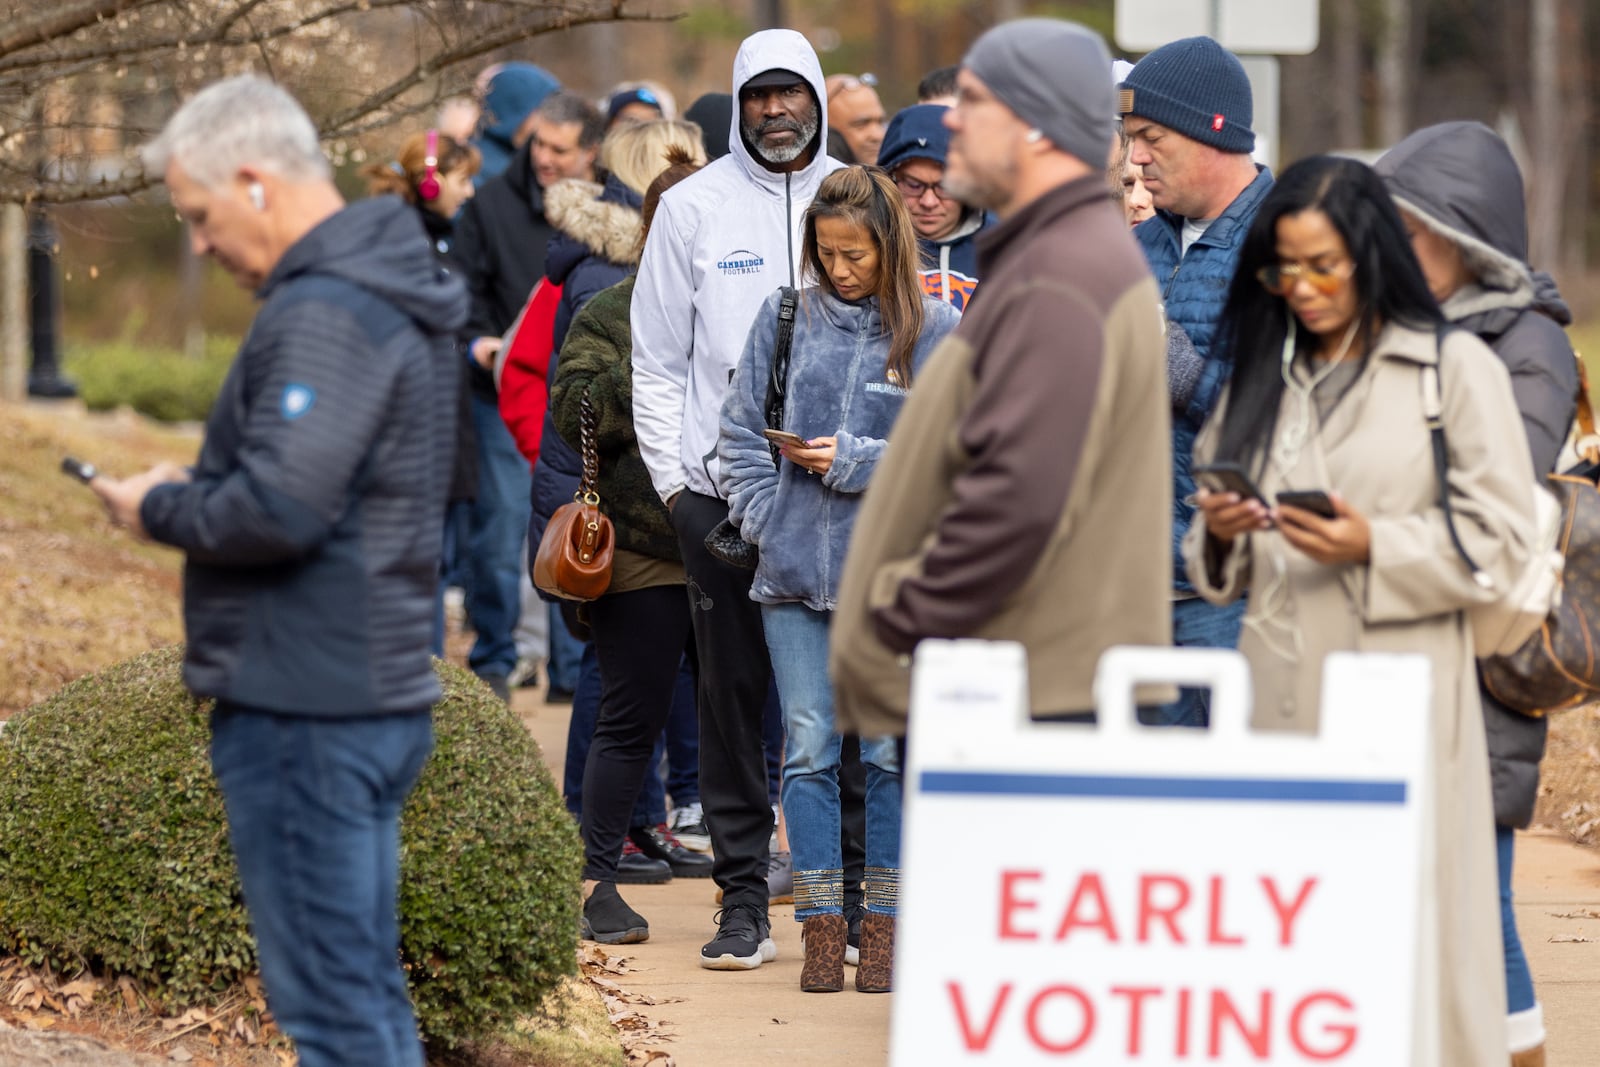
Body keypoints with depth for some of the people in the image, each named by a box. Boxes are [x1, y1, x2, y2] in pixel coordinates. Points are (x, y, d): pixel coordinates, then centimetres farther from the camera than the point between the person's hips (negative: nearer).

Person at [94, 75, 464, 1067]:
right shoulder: (392, 289, 15)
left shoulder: (322, 315, -18)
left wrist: (159, 507, -9)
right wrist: (196, 490, 10)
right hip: (380, 692, 10)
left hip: (306, 711, -10)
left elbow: (278, 509, -26)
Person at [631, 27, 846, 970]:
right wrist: (672, 479, 0)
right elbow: (657, 358, 8)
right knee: (733, 691, 1)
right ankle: (745, 899, 5)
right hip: (721, 490, 0)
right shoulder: (694, 207, 6)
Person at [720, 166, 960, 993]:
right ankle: (822, 926, 7)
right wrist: (765, 515, -2)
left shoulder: (938, 329, -1)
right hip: (795, 569, 2)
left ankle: (885, 925, 11)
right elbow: (741, 430, 10)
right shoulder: (786, 317, 6)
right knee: (809, 748, 1)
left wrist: (854, 461, -10)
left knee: (889, 752, 3)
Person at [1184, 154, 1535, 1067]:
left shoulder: (1457, 369, 2)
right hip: (1277, 694, 5)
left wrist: (1375, 547, -14)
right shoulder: (1263, 376, 18)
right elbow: (1217, 569, 25)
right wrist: (1220, 535, 2)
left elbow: (1501, 541, -3)